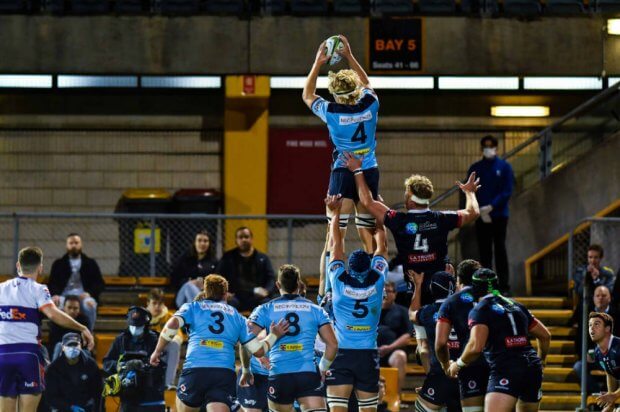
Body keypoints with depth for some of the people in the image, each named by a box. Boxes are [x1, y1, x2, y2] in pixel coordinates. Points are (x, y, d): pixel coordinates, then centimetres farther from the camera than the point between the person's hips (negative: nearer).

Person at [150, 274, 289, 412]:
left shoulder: (193, 307, 17)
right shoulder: (237, 317, 23)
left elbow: (172, 324, -2)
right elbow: (258, 350, 17)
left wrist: (157, 351, 8)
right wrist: (274, 335, 35)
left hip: (195, 369, -1)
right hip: (226, 374, 1)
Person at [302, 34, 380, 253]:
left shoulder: (332, 112, -8)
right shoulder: (370, 104, -3)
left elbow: (307, 95, 13)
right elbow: (366, 83, 21)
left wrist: (318, 63, 15)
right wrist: (350, 57, 25)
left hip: (343, 173, -3)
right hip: (370, 172, 3)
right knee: (368, 233, 9)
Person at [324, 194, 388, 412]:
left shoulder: (340, 281, -4)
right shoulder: (376, 282, -1)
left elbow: (336, 245, 8)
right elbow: (382, 247, 13)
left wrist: (335, 213, 20)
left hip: (341, 353, -1)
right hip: (368, 354, 1)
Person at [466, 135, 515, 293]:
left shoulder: (504, 167, 1)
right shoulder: (475, 168, 7)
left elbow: (507, 191, -4)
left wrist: (491, 206, -14)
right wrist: (480, 211, -10)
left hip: (499, 214, -2)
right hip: (481, 216, 2)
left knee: (500, 249, -3)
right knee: (484, 250, 3)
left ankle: (503, 284, -1)